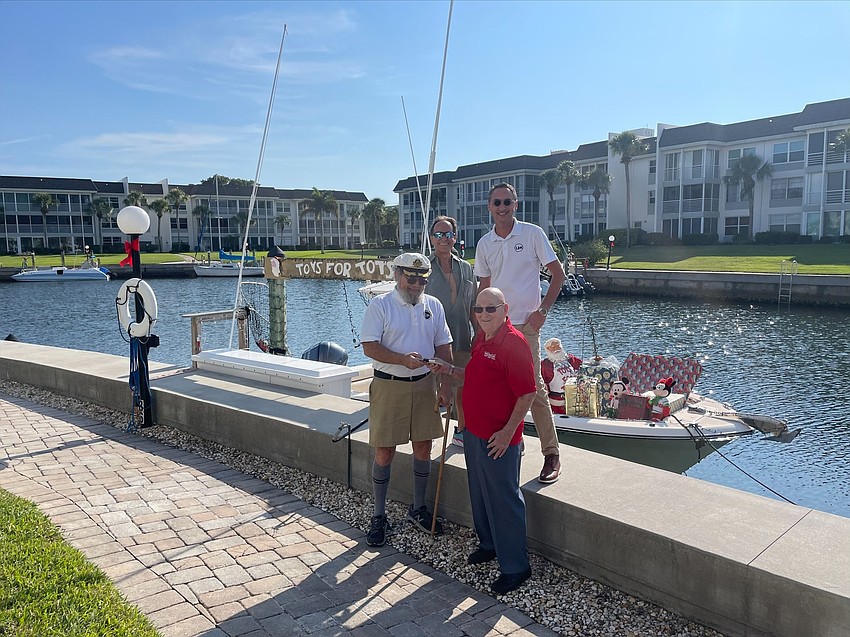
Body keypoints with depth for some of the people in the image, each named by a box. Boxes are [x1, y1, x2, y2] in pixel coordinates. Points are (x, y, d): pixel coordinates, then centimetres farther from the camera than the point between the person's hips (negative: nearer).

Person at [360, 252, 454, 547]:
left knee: (423, 448, 10)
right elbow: (369, 347, -13)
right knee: (384, 453, 1)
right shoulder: (380, 305, -6)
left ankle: (418, 509, 28)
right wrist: (403, 359, -25)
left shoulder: (433, 306, 7)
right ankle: (379, 516, 17)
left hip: (424, 384, 4)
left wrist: (446, 385, 0)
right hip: (388, 386, -4)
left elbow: (444, 347, 9)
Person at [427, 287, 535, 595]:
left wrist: (508, 432, -21)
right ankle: (489, 545, 42)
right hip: (473, 431, 9)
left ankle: (515, 566, 16)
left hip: (498, 438, -9)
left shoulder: (514, 343, -20)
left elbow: (528, 393, -21)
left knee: (504, 499, 2)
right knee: (479, 493, 22)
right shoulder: (481, 339, 9)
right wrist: (449, 370, 9)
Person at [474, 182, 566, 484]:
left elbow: (558, 273, 0)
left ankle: (552, 454, 6)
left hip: (525, 324, -4)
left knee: (534, 389, -6)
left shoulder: (533, 234, -2)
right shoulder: (484, 244, 9)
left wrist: (542, 310, -8)